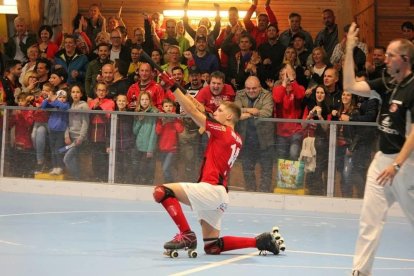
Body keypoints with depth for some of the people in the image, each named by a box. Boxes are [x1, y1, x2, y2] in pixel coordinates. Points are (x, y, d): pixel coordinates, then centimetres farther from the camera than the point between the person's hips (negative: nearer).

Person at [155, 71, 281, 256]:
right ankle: (261, 241, 9)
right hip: (219, 197, 9)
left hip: (211, 188, -9)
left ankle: (186, 235, -21)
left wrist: (172, 86, -6)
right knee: (212, 247, 12)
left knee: (162, 191, -16)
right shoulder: (236, 140, 18)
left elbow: (192, 112, -8)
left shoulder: (222, 130, -4)